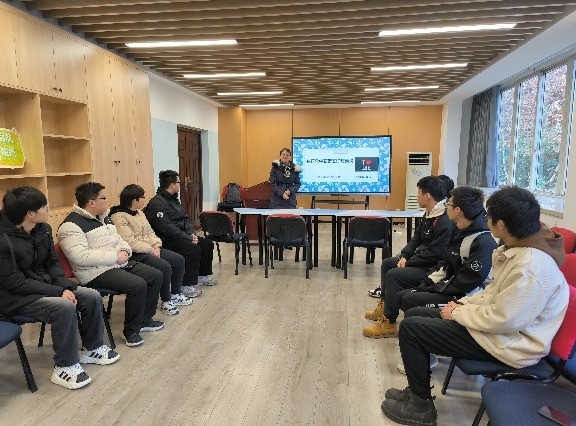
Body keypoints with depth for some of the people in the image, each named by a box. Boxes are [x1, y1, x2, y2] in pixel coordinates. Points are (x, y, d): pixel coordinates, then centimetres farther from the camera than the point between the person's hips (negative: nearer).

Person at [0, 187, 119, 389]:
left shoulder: (43, 229, -2)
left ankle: (93, 348, 14)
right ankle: (65, 367, -13)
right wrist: (59, 291, -23)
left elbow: (52, 263, 6)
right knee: (65, 307, -31)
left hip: (43, 284, 8)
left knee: (92, 297, -6)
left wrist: (66, 287, -11)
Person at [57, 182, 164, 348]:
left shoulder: (104, 217, 14)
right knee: (138, 285, -28)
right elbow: (81, 257, -26)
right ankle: (131, 331, -7)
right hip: (96, 272, -10)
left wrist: (125, 250, -1)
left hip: (120, 263, 10)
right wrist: (115, 257, -23)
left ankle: (145, 319, 18)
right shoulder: (71, 225, -15)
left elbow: (118, 239, 23)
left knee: (156, 276, 3)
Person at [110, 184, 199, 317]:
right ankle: (166, 302, -8)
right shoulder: (119, 217, -15)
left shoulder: (139, 213, 14)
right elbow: (129, 242, -23)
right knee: (165, 267, -28)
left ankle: (175, 294, 15)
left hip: (150, 249, 10)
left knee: (179, 260, 1)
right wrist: (150, 250, -18)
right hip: (135, 254, -10)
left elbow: (149, 232, 15)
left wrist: (156, 246, -3)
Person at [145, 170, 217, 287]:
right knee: (194, 249, -29)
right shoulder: (156, 203, -17)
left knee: (207, 244, 6)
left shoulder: (173, 199, 13)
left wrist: (192, 234, -3)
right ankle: (186, 285, -19)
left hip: (181, 236, 10)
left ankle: (202, 276, 20)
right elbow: (167, 228, -25)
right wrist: (189, 238, -22)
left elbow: (185, 219, 15)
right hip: (167, 240, -10)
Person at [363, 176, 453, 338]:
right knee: (387, 263, 16)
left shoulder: (445, 223, -27)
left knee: (394, 275, -24)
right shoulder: (430, 214, 6)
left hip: (433, 268, -11)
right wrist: (404, 256, -1)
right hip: (421, 260, 11)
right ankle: (384, 305, 23)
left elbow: (433, 254, -28)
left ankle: (389, 323, -15)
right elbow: (417, 238, 13)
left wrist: (408, 263, -17)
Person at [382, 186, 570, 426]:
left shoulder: (531, 267, -30)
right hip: (499, 319, 10)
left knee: (410, 328, -13)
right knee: (414, 314, 9)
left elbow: (502, 320, -28)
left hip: (509, 343, -10)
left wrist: (458, 313, -14)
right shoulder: (522, 246, 1)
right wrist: (463, 303, 2)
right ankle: (417, 392, 21)